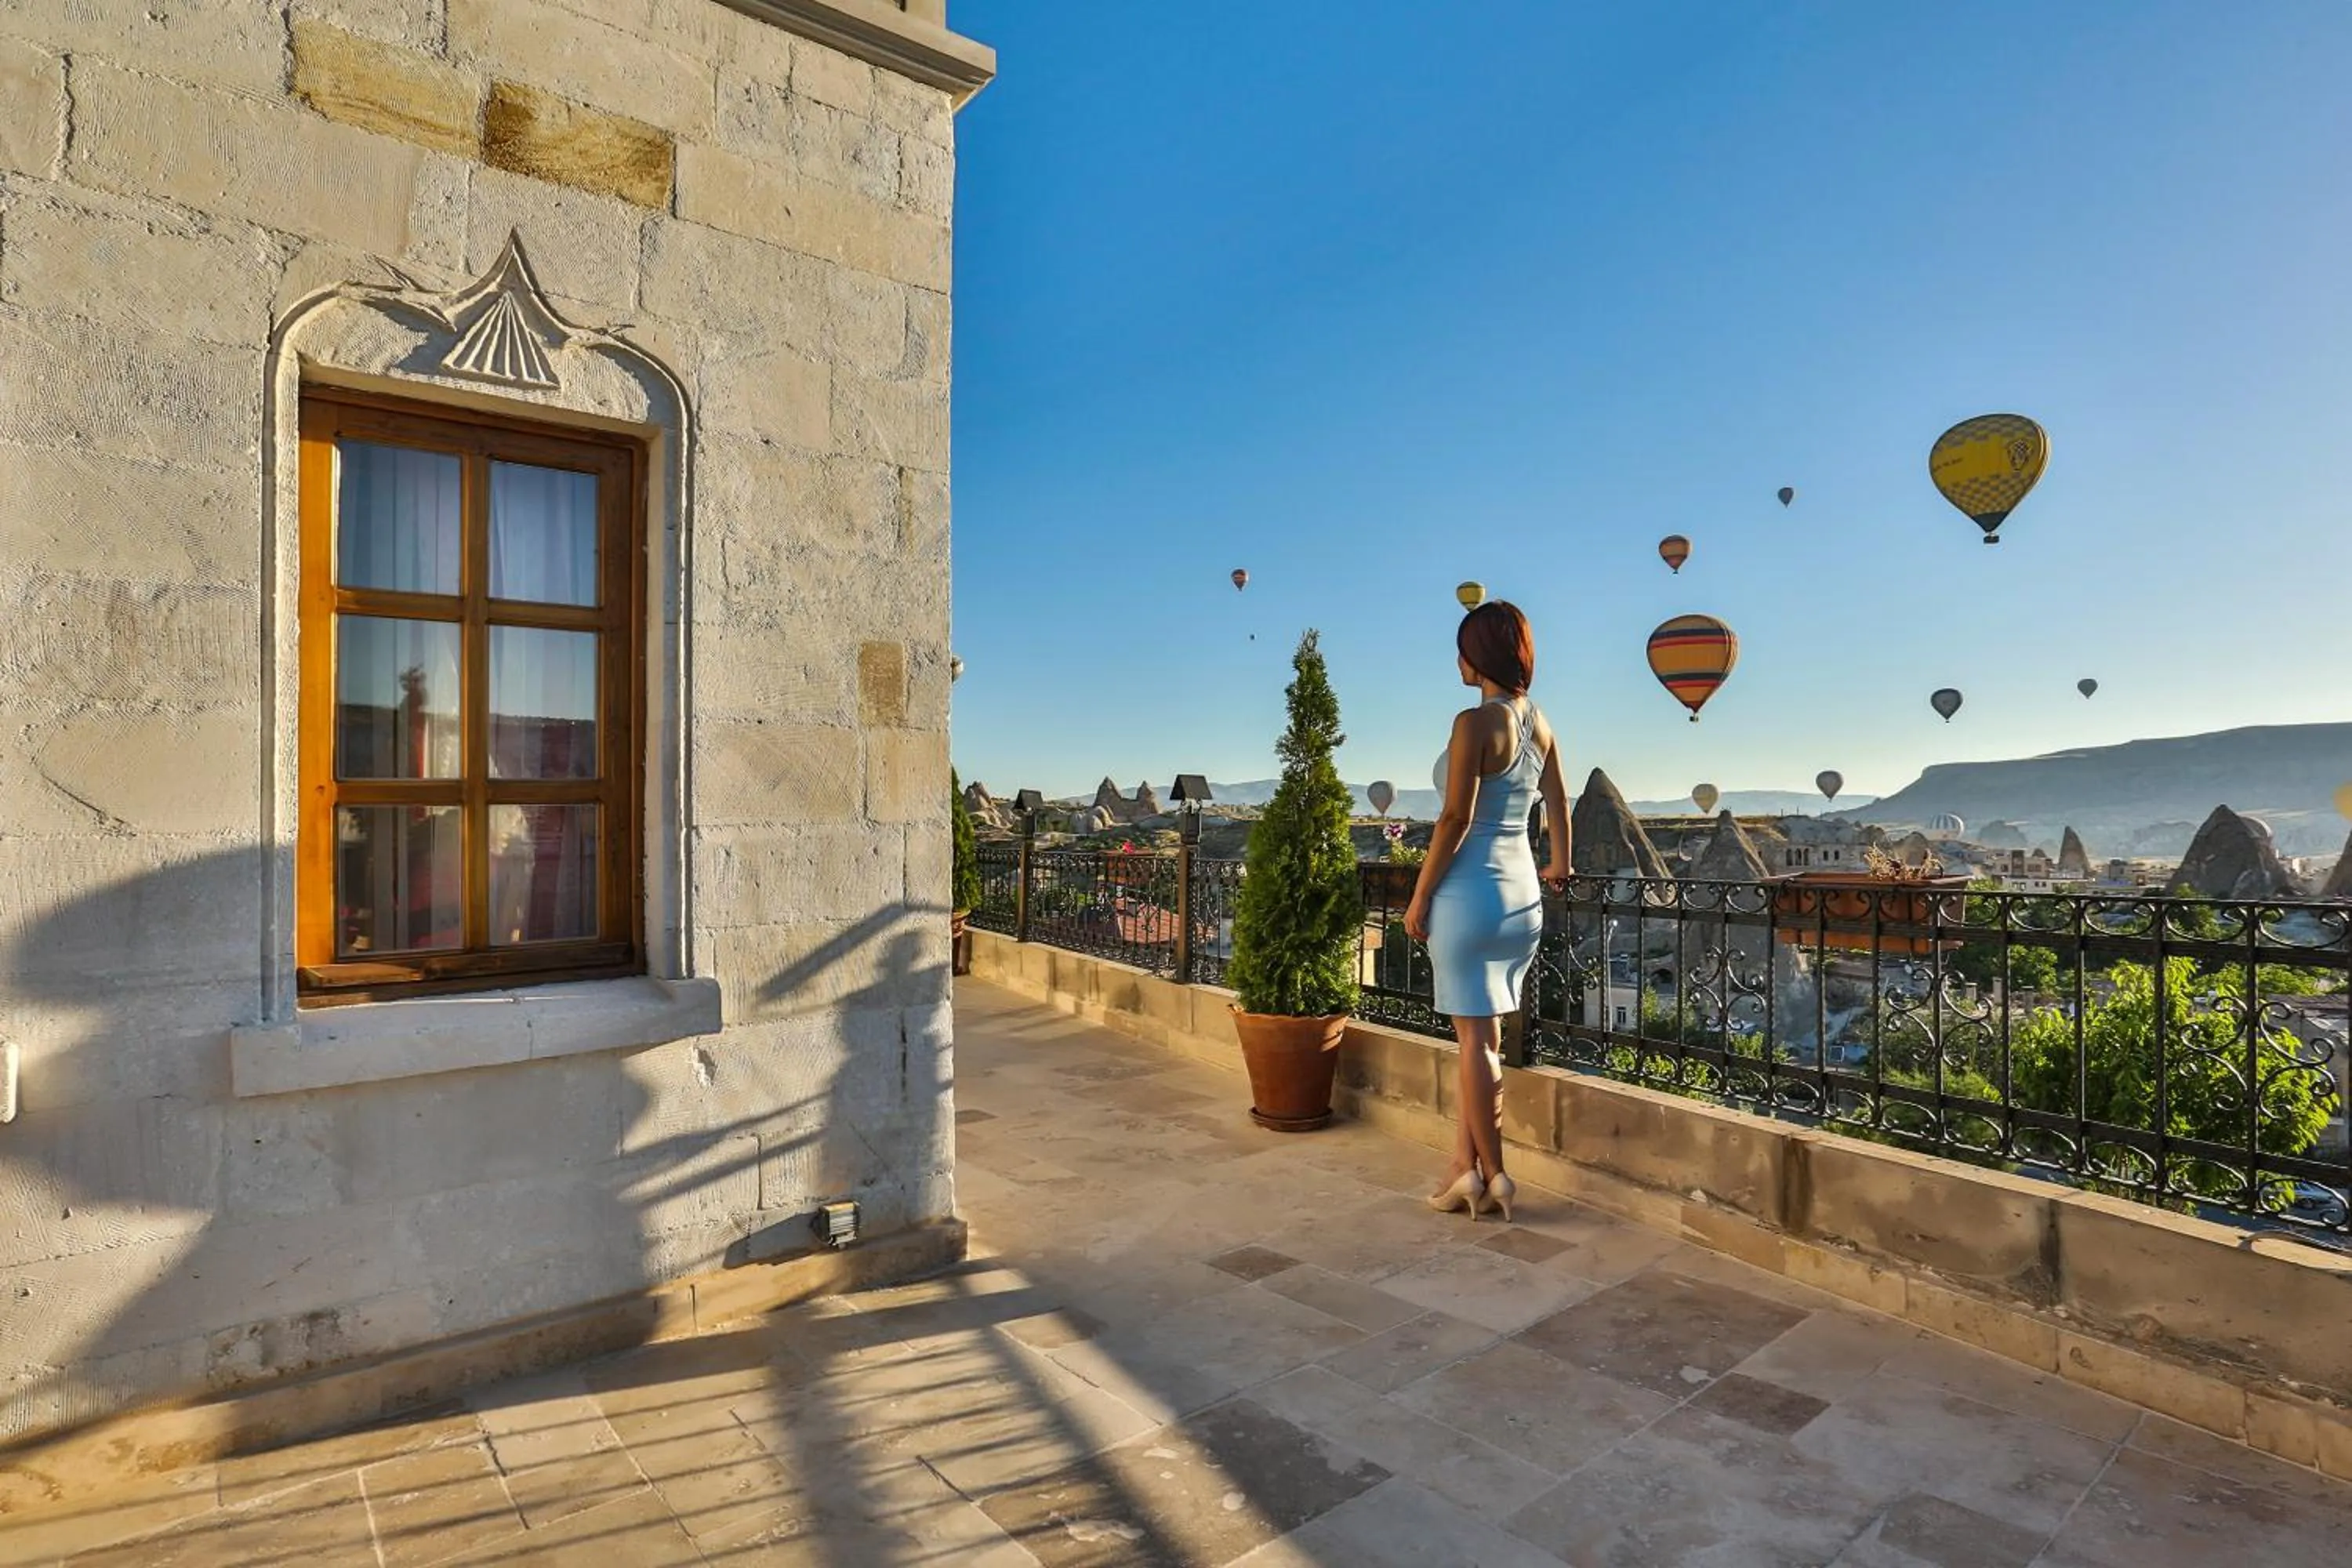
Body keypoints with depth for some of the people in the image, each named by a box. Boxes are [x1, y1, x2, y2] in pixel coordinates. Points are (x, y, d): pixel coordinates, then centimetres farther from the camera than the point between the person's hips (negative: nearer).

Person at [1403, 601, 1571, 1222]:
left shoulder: (1475, 722, -15)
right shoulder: (1538, 722, 7)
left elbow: (1455, 820, -17)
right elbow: (1558, 803, 17)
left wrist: (1420, 897, -9)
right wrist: (1560, 867, 34)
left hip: (1471, 890, -7)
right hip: (1523, 893, 8)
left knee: (1476, 1036, 3)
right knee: (1484, 1034, 14)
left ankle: (1491, 1174, 12)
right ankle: (1464, 1166, 23)